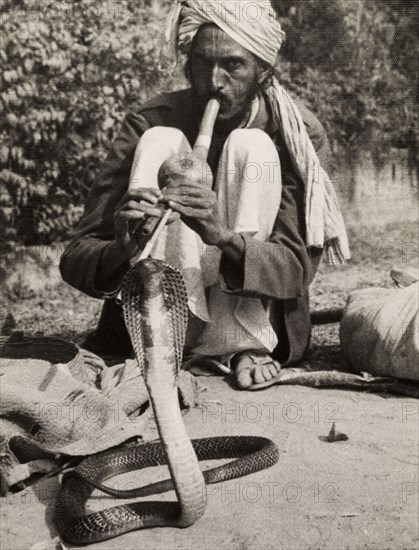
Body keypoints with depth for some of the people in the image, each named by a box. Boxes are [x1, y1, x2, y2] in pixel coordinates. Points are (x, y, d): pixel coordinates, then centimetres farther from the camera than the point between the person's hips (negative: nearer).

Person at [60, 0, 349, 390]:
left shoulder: (300, 134, -10)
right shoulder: (152, 123, -11)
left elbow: (298, 268, -19)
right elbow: (76, 259, -15)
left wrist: (223, 237, -40)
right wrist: (122, 248, -40)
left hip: (252, 312, 0)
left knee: (251, 147, -21)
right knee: (161, 141, -19)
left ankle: (247, 346, -23)